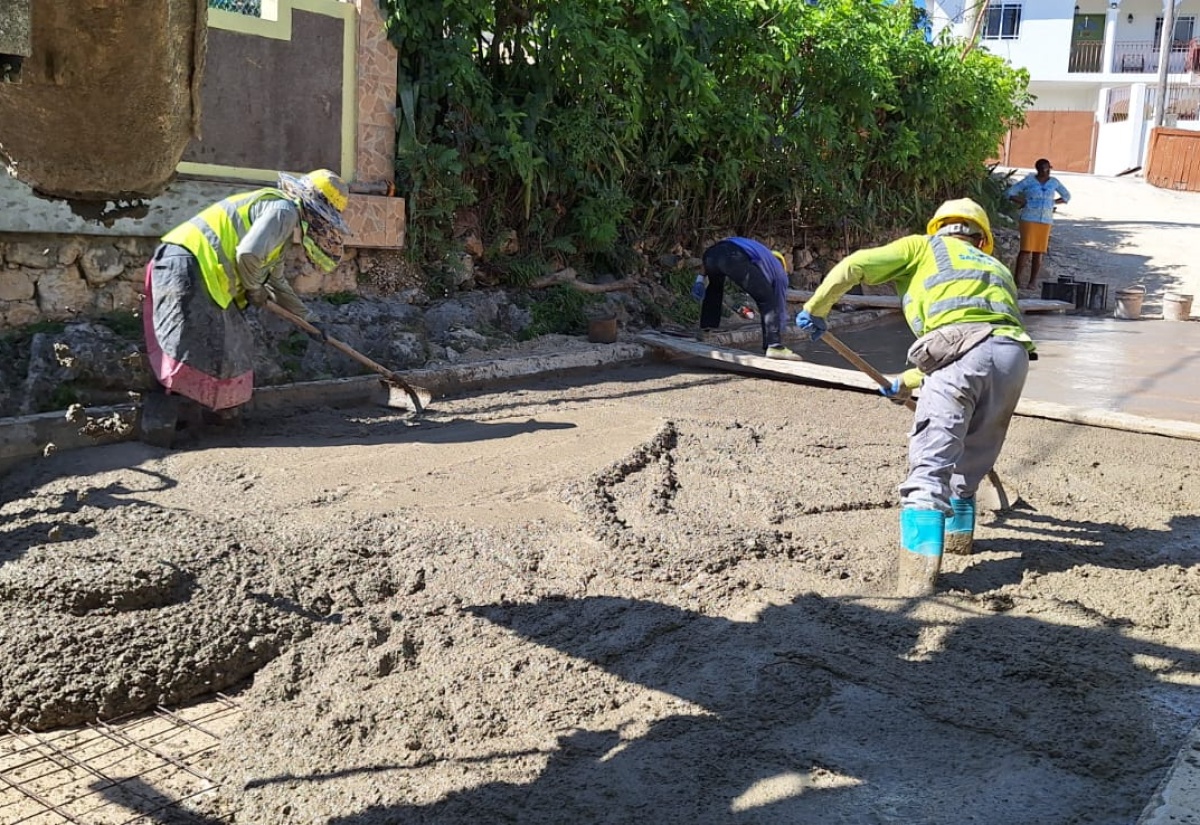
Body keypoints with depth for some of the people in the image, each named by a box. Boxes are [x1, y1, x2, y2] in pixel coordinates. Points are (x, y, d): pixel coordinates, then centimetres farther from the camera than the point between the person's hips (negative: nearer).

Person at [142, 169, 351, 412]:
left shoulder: (284, 219, 24)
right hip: (187, 265, -11)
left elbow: (277, 283, 35)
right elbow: (248, 254, -24)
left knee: (231, 344, 13)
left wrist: (308, 318, 38)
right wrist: (254, 289, -4)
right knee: (192, 346, -10)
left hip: (201, 269, 11)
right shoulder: (284, 209, -9)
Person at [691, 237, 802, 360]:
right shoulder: (779, 271, 30)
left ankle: (705, 330, 40)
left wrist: (701, 278, 28)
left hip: (711, 252, 6)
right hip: (733, 258, -6)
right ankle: (775, 346, -1)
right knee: (767, 299, 9)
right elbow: (781, 306, 35)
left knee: (714, 286, 39)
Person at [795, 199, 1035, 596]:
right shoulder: (996, 268, 38)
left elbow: (854, 266, 10)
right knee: (971, 458, 25)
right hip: (1014, 352, 6)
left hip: (960, 349, -5)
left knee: (930, 463, -8)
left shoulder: (922, 247, 25)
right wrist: (909, 382, 47)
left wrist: (816, 309, 23)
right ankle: (957, 531, 43)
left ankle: (919, 571, -18)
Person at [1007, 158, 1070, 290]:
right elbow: (1011, 192, 4)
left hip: (1045, 221, 3)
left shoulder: (1054, 182, 9)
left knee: (1038, 252, 2)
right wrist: (1022, 202, -7)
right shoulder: (1029, 181, 0)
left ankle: (1032, 282, 6)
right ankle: (1016, 279, -6)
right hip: (1029, 219, -3)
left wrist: (1052, 202, 7)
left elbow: (1066, 196, 21)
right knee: (1026, 250, -10)